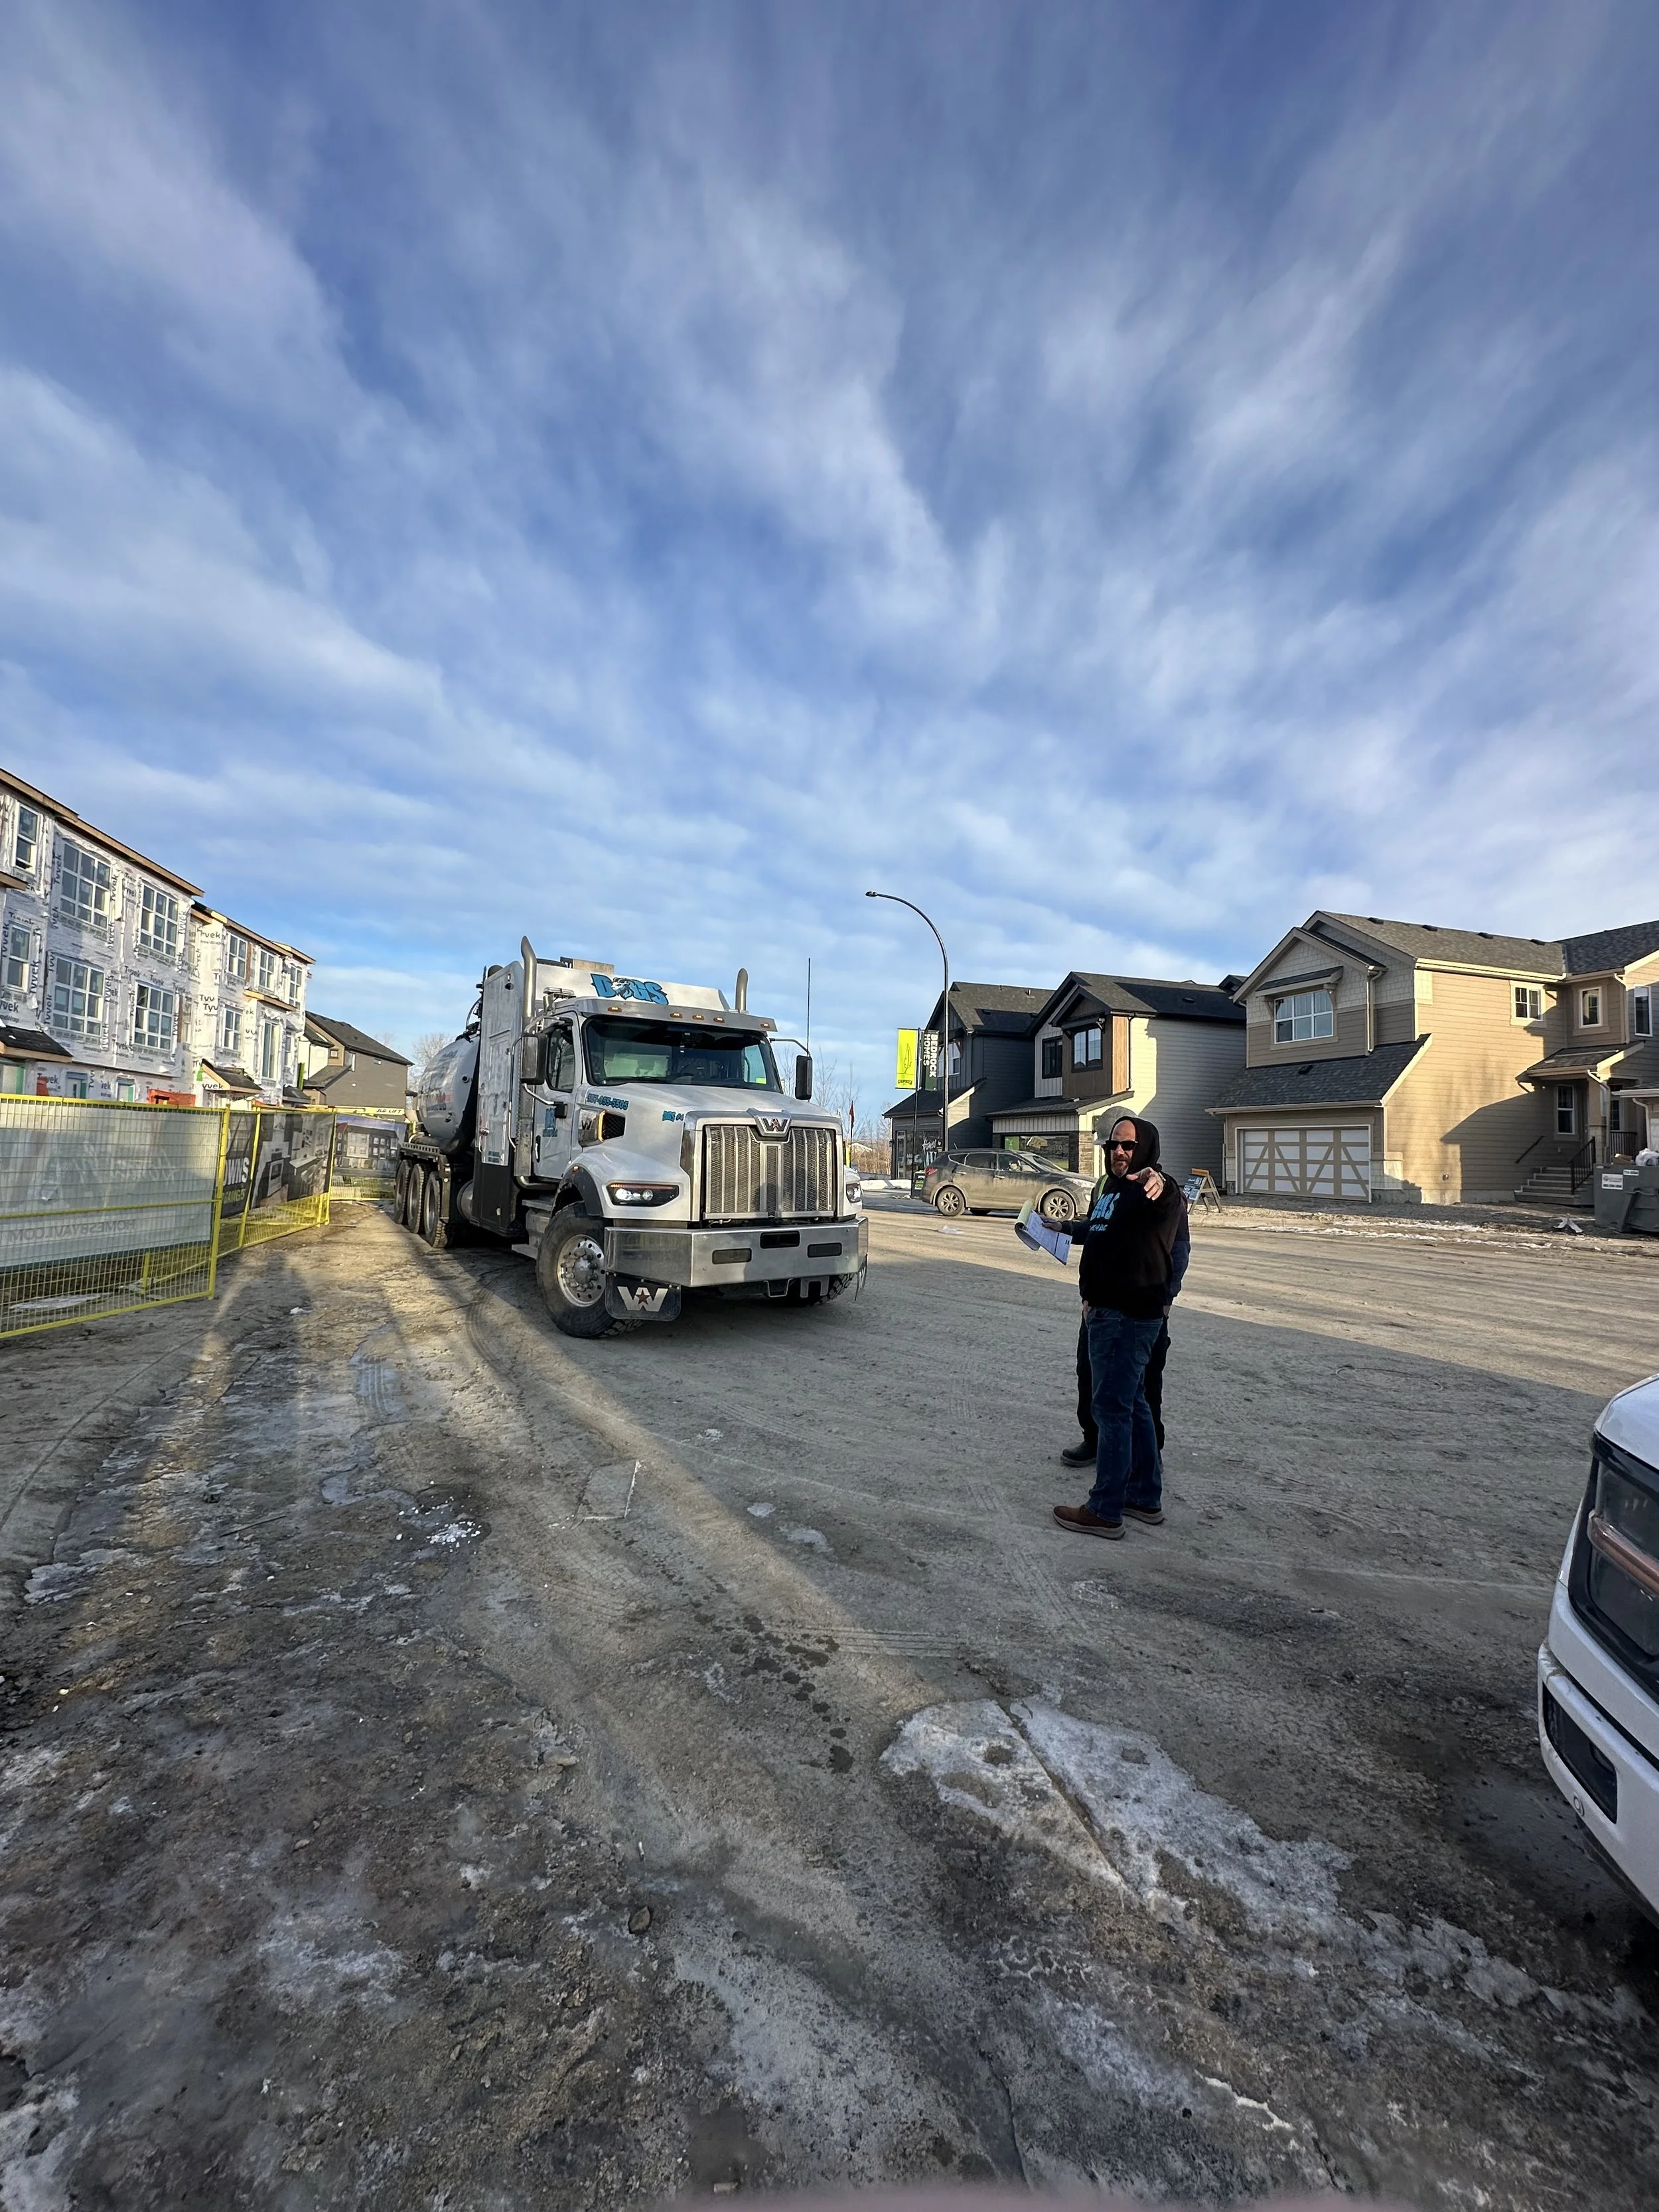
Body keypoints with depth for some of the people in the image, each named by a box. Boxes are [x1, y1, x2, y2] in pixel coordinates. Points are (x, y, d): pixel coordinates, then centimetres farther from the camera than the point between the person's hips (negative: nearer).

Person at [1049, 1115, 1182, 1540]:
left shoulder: (1153, 1190, -17)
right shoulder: (1113, 1188, 14)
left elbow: (1165, 1203, -43)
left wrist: (1159, 1184, -64)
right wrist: (1064, 1228, 44)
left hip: (1130, 1317, -10)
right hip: (1109, 1311, 10)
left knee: (1111, 1406, -4)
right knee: (1131, 1403, 17)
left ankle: (1105, 1511, 6)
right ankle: (1146, 1497, 31)